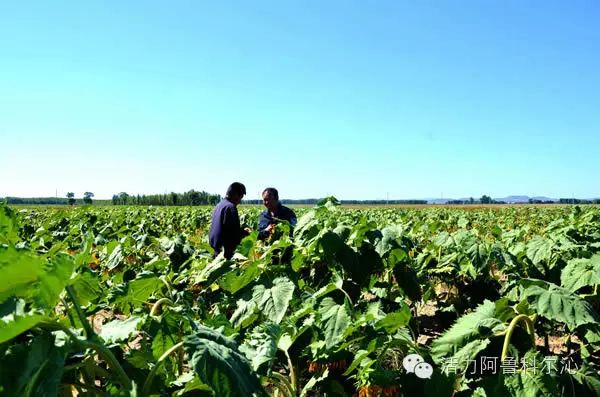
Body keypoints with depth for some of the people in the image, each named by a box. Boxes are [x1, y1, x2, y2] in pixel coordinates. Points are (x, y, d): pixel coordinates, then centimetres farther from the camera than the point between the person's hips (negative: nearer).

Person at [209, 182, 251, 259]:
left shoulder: (219, 205, 12)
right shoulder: (230, 207, -16)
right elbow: (233, 230, -20)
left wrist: (242, 231, 18)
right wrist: (246, 233, -2)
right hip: (225, 249, -9)